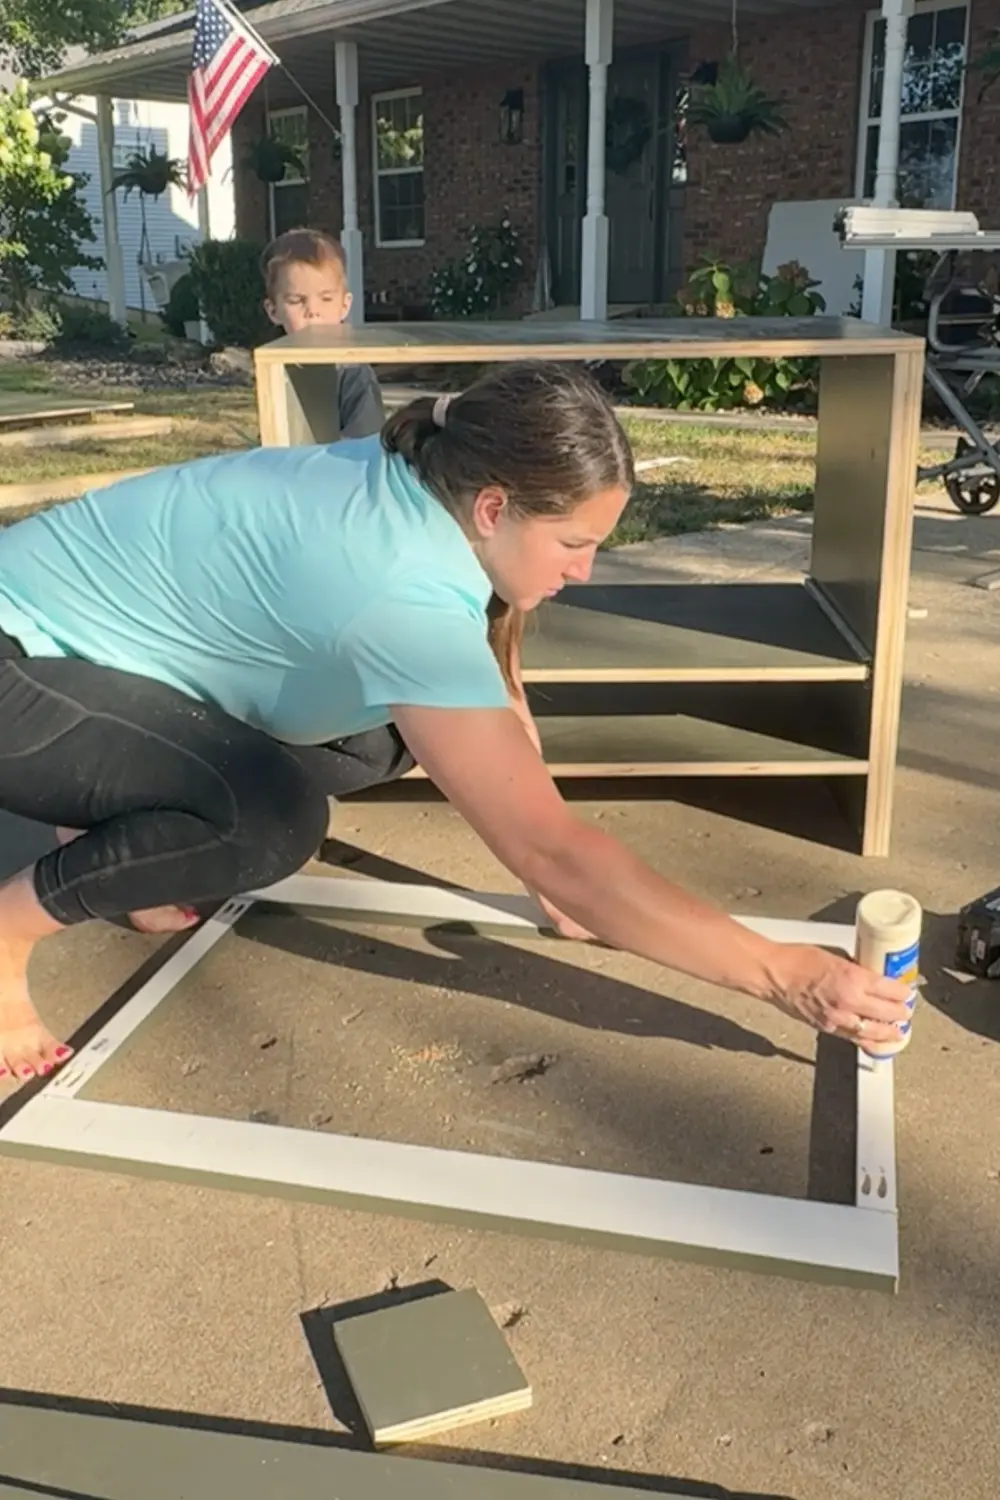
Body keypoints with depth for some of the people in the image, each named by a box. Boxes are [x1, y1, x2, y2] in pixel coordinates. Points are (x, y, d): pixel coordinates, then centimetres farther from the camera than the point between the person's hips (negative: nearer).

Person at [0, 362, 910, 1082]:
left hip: (97, 640, 8)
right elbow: (552, 854, -36)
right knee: (271, 818, -29)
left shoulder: (420, 492, -7)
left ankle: (122, 831, 17)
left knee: (378, 741, 0)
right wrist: (786, 976, -29)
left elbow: (497, 710, 4)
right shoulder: (405, 591, -34)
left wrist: (569, 891, 2)